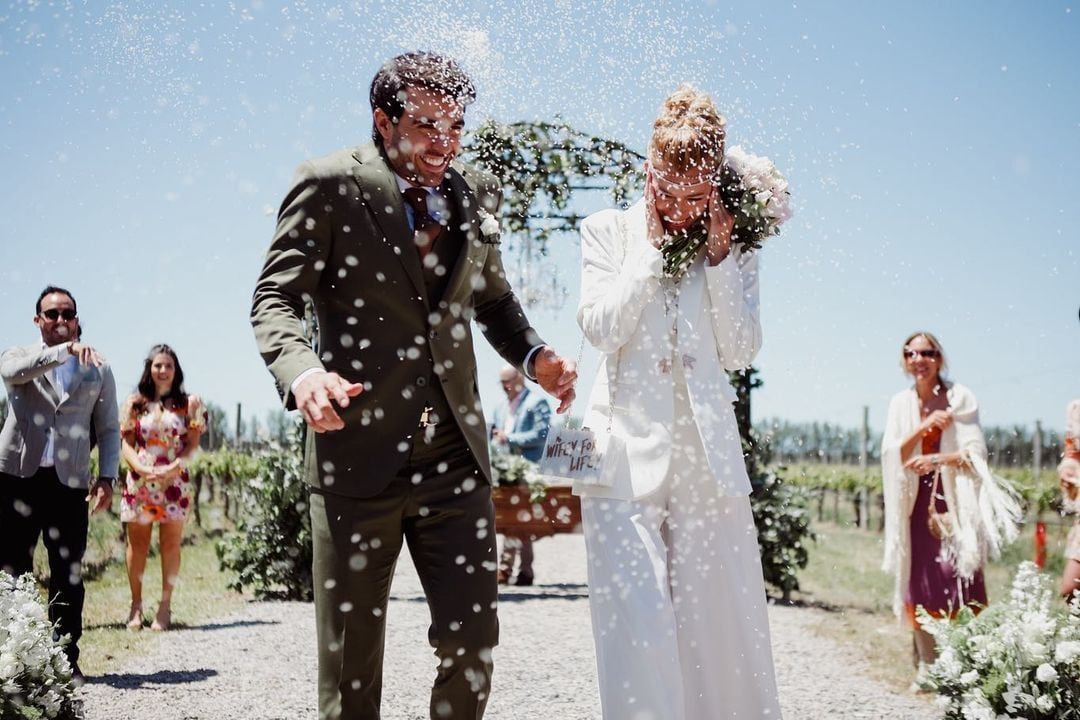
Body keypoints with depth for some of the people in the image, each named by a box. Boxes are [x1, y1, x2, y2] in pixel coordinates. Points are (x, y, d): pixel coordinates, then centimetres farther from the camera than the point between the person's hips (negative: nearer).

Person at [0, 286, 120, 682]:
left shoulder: (98, 369, 15)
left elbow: (109, 429, 13)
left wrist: (106, 476, 0)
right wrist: (64, 350, -27)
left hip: (69, 482, 1)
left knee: (68, 575, -1)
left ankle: (66, 659, 5)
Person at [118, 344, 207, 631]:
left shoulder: (189, 403, 6)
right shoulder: (134, 403, 9)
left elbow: (192, 443, 1)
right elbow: (127, 444, 4)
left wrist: (175, 466, -16)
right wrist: (142, 468, -14)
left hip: (175, 483, -1)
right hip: (139, 481, 1)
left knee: (171, 544, 0)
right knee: (137, 543, 2)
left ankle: (165, 606, 4)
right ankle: (136, 605, 10)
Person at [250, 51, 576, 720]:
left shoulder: (478, 192, 9)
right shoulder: (330, 186, -5)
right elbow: (274, 298, -6)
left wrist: (534, 354, 3)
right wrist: (302, 371, -27)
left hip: (455, 456, 4)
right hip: (358, 454, -4)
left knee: (473, 641, 3)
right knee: (351, 654, 7)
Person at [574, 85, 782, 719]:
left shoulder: (734, 246, 11)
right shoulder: (608, 231, 9)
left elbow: (741, 350, 3)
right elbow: (602, 327, -4)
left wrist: (717, 253, -2)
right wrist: (652, 247, -4)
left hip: (708, 452, 2)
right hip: (628, 447, -2)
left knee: (722, 617, 4)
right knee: (638, 623, -10)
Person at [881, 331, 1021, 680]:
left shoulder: (960, 397, -2)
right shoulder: (901, 403, 8)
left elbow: (975, 452, -7)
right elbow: (892, 454, -2)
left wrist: (935, 460, -21)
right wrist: (925, 425, -15)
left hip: (954, 500, -3)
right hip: (915, 501, 3)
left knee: (955, 581, -11)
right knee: (919, 584, 2)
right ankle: (926, 668, 9)